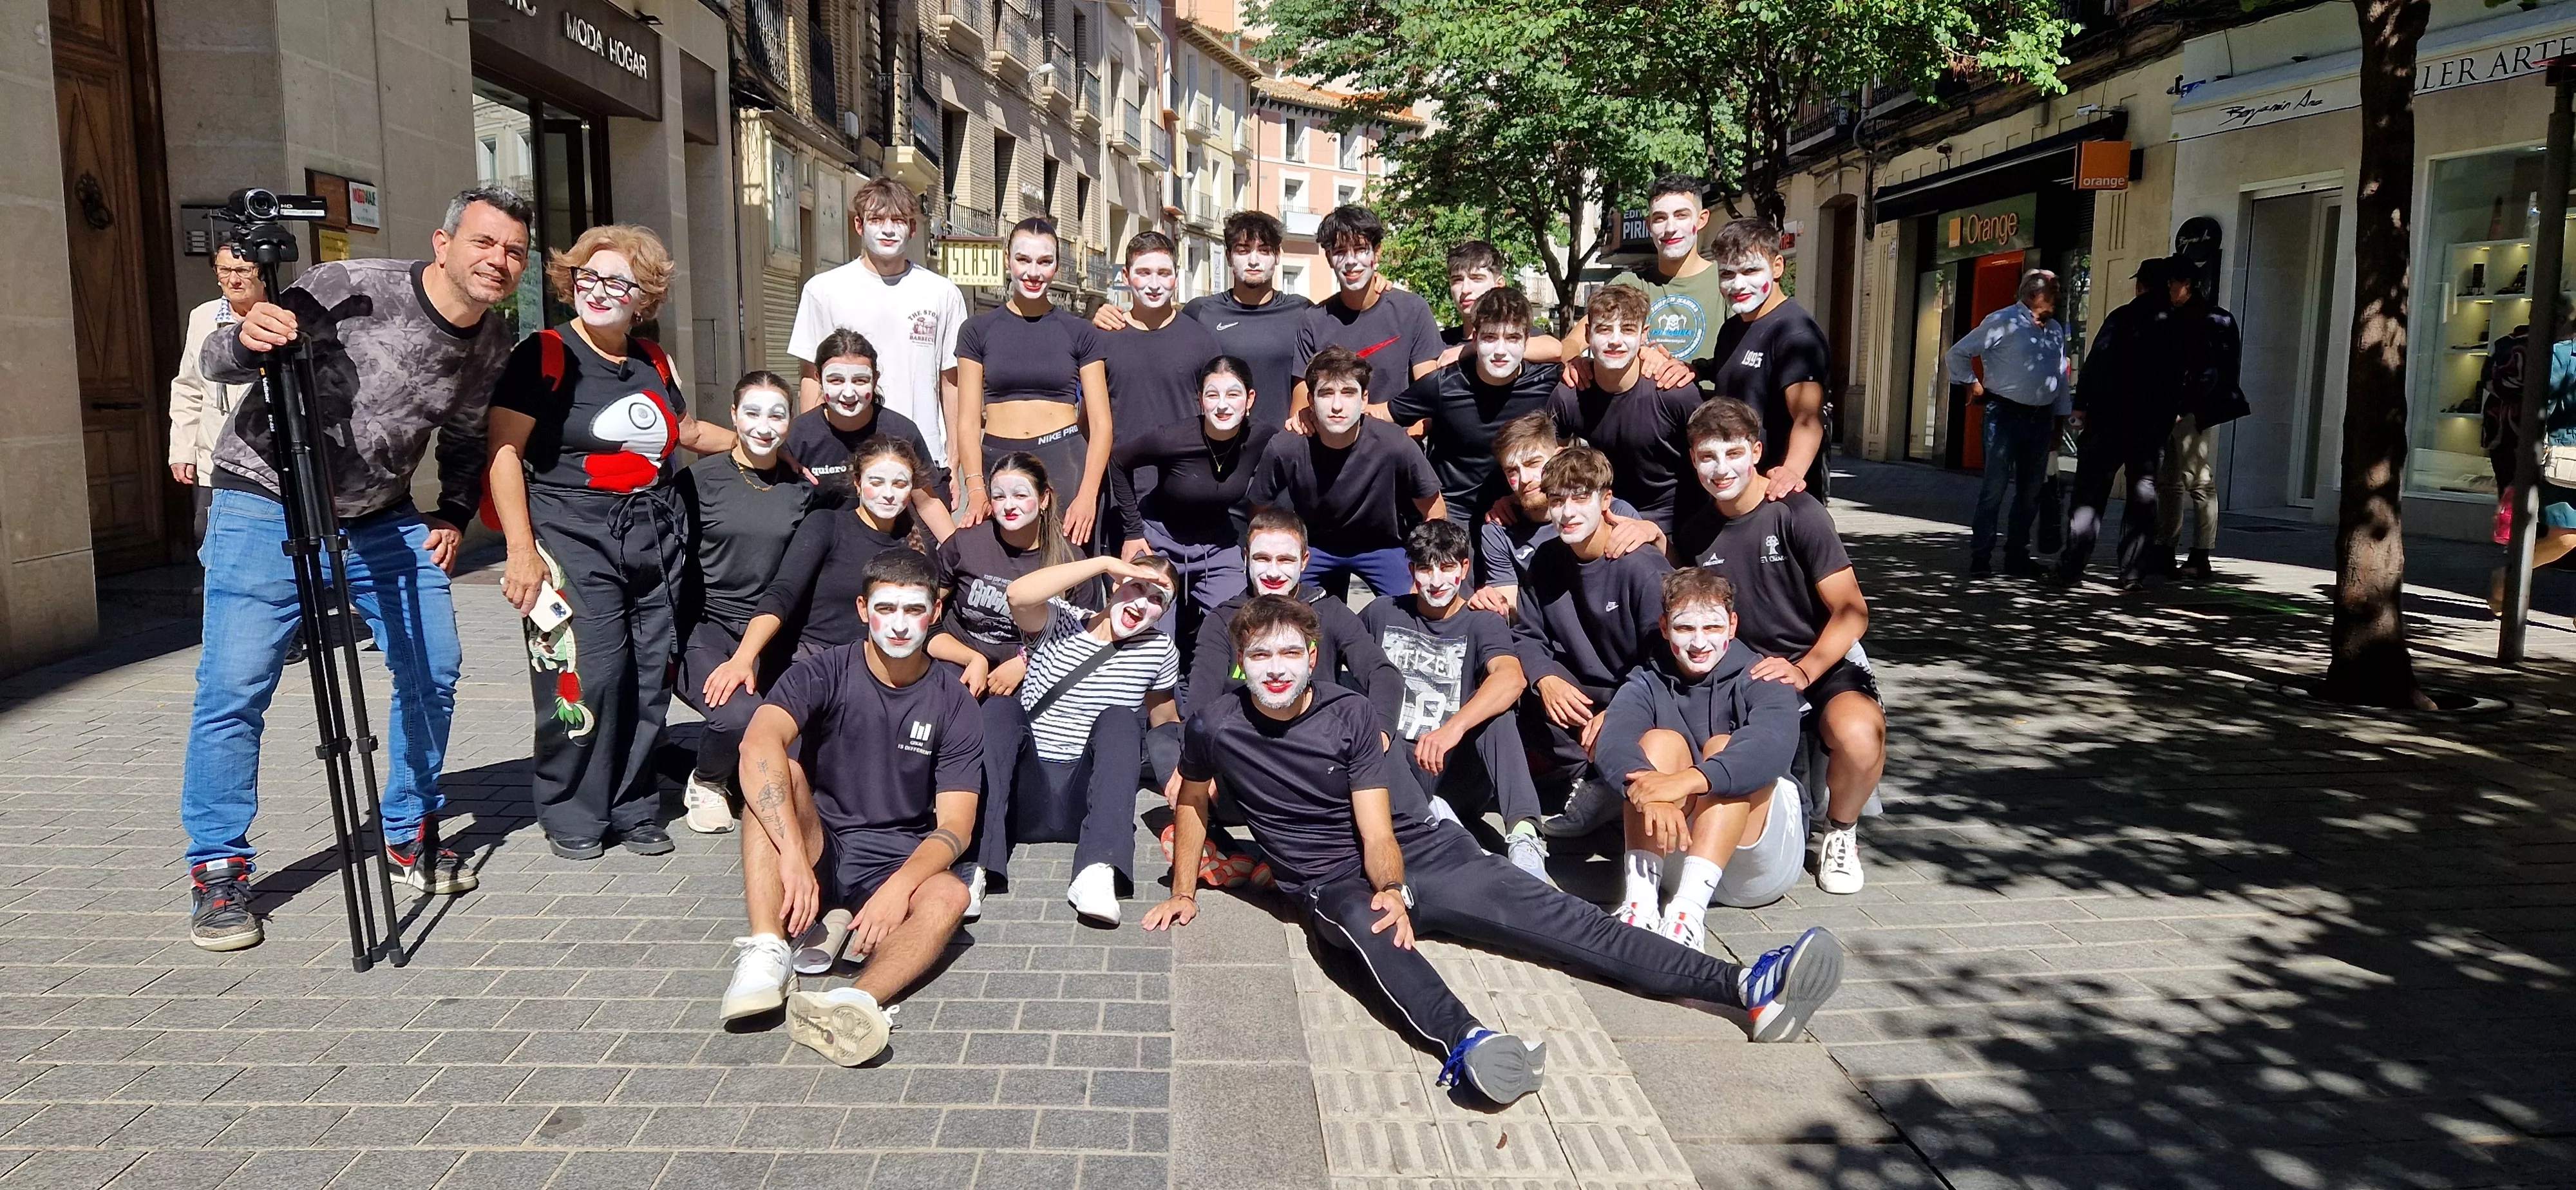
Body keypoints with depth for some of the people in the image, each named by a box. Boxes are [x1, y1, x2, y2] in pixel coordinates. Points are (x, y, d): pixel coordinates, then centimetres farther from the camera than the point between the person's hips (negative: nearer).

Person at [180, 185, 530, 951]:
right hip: (267, 507, -6)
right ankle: (217, 872, 5)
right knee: (234, 689, -9)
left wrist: (455, 515, 3)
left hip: (384, 519, 6)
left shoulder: (492, 347, 0)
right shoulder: (351, 291, -19)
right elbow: (216, 363, -15)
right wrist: (246, 339, -38)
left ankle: (411, 836, 22)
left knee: (434, 670, 3)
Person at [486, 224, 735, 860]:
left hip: (656, 540, 6)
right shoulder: (545, 355, -4)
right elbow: (504, 452, -10)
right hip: (573, 539, -5)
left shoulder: (653, 362, 13)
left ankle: (634, 808, 18)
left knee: (650, 676, 5)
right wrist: (521, 551, -16)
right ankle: (572, 815, 5)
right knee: (586, 675, -11)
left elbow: (688, 431, 31)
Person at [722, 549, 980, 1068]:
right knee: (779, 771, -27)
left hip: (899, 864, 0)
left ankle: (857, 1001, -60)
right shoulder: (826, 673, -7)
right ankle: (765, 955, -39)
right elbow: (759, 744, -27)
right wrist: (794, 857, -40)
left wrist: (900, 885, -30)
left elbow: (955, 825, -10)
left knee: (949, 896, -32)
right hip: (819, 847, 0)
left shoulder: (953, 703, -4)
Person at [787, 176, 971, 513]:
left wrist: (953, 463, 5)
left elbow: (950, 383, 9)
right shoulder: (823, 290, 5)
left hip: (925, 462, 1)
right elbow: (812, 378, 6)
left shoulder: (943, 294, 7)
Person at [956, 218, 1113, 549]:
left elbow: (1101, 424, 4)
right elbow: (968, 421, 4)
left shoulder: (1079, 333, 7)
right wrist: (976, 490, -11)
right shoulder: (978, 330, 8)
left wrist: (1088, 496, -10)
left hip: (1065, 465, 0)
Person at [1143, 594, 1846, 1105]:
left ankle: (1742, 986, -24)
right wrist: (1184, 892, 14)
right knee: (1363, 925, -39)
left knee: (1535, 910, -15)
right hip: (1331, 883, -1)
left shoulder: (1349, 715, -4)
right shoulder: (1216, 730, -4)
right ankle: (1464, 1044, -67)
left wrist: (1394, 890, -26)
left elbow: (1378, 830, -8)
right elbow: (1192, 801, 16)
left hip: (1415, 851, 2)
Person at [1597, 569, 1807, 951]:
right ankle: (1639, 901, -37)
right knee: (1660, 741, -19)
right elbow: (1614, 743, -20)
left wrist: (1687, 781, -44)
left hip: (1758, 869, -2)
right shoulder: (1647, 685, 3)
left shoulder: (1760, 680, -4)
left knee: (1723, 748, -24)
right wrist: (1652, 795, -43)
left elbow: (1774, 743, -28)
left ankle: (1689, 909, -43)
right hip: (1674, 848, 2)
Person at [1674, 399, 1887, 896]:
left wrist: (1802, 671, -24)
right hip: (1741, 675, 4)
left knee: (1860, 737, -37)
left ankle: (1841, 832, -2)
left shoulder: (1797, 514, -9)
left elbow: (1851, 612, -11)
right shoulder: (1694, 536, 6)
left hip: (1826, 665, -4)